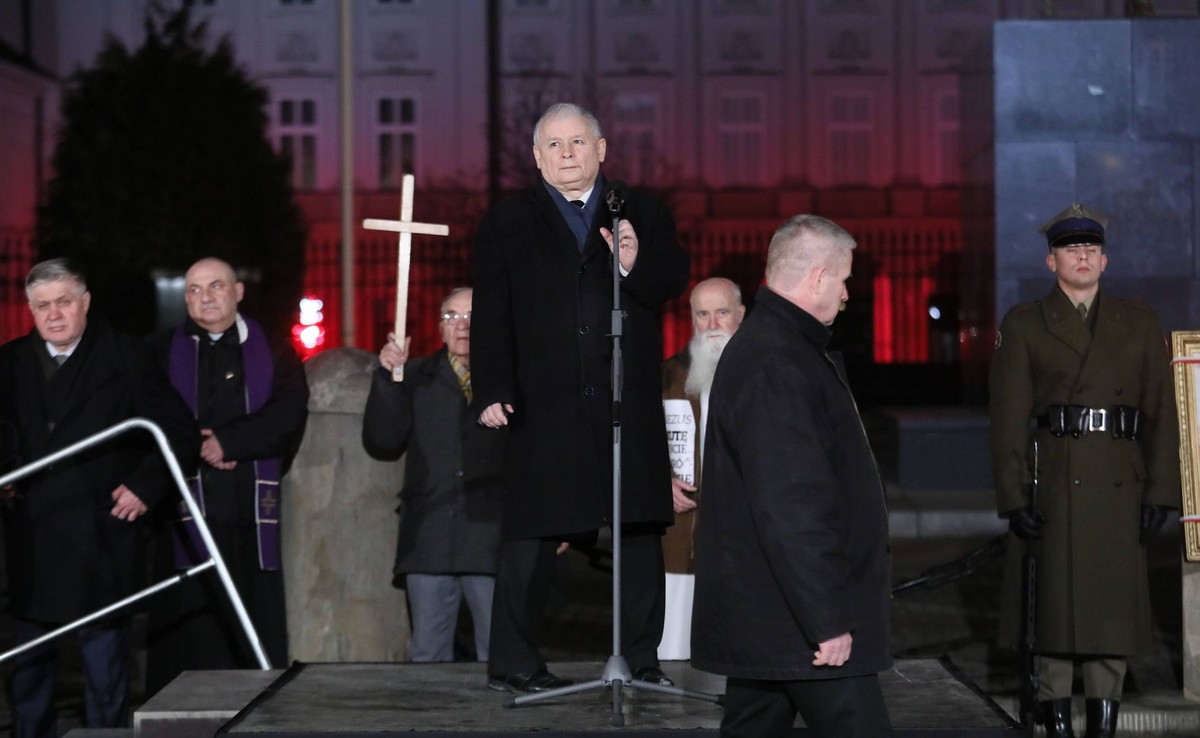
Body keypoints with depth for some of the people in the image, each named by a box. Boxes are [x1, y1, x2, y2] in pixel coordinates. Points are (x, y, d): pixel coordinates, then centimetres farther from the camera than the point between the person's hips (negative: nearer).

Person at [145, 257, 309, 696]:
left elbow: (289, 414, -2)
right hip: (187, 513, -1)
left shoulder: (274, 355, 13)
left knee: (255, 638, -2)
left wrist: (227, 442, -11)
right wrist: (198, 450, -11)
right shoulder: (162, 353, 13)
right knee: (189, 634, -5)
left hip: (253, 514, 1)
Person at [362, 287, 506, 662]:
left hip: (492, 539, -2)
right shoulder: (416, 378, 14)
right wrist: (387, 377, -6)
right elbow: (382, 444, 3)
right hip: (429, 541, 2)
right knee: (427, 655, 6)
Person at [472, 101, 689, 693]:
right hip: (544, 407, -2)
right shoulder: (506, 224, 9)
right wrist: (493, 392, -9)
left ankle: (642, 656, 14)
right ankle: (512, 662, 8)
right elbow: (490, 317, 1)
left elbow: (673, 282, 1)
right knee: (529, 534, 0)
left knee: (639, 528, 5)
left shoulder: (644, 215, 13)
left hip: (631, 405, 2)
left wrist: (636, 264, -20)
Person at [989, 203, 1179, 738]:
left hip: (1119, 487, 2)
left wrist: (1160, 491, -2)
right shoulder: (1022, 325, 5)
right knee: (1052, 603, 0)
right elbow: (1007, 418, -1)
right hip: (1050, 487, -2)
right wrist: (1013, 498, -9)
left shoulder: (1138, 324, 12)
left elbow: (1162, 412, 7)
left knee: (1114, 604, 3)